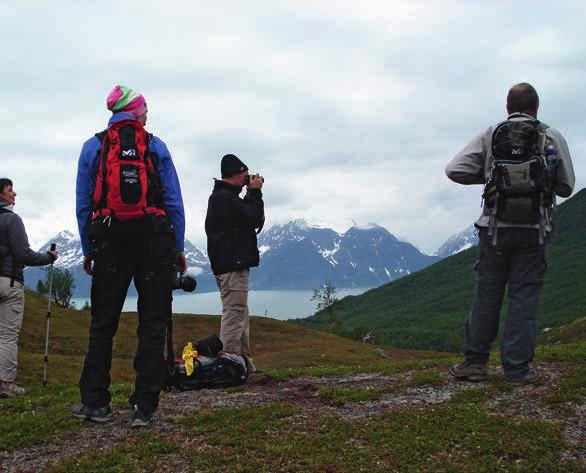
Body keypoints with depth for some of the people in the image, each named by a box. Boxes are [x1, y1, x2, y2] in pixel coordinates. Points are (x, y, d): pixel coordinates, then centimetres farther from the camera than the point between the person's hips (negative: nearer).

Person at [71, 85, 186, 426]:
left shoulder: (93, 147, 6)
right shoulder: (156, 146, 5)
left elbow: (83, 204, 4)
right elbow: (175, 202, 2)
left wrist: (88, 250, 9)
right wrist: (179, 248, 6)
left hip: (110, 243, 1)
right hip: (155, 241, -1)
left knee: (102, 324, 10)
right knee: (153, 324, 4)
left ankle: (95, 403, 14)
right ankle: (144, 407, 4)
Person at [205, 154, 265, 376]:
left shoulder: (224, 197, 19)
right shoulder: (223, 198, -14)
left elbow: (249, 217, 22)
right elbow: (254, 220, -17)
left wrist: (252, 193, 13)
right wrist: (255, 192, -5)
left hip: (235, 264, 11)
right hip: (232, 266, -11)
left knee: (240, 315, 13)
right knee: (234, 313, -11)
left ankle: (245, 364, 18)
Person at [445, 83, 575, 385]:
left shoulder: (490, 136, 2)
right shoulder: (552, 137, 2)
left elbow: (454, 170, -5)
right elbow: (566, 188, 6)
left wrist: (488, 175, 9)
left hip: (495, 228, 1)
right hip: (533, 230, -1)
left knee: (487, 295, 9)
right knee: (524, 297, 4)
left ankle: (474, 362, 15)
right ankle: (517, 368, 6)